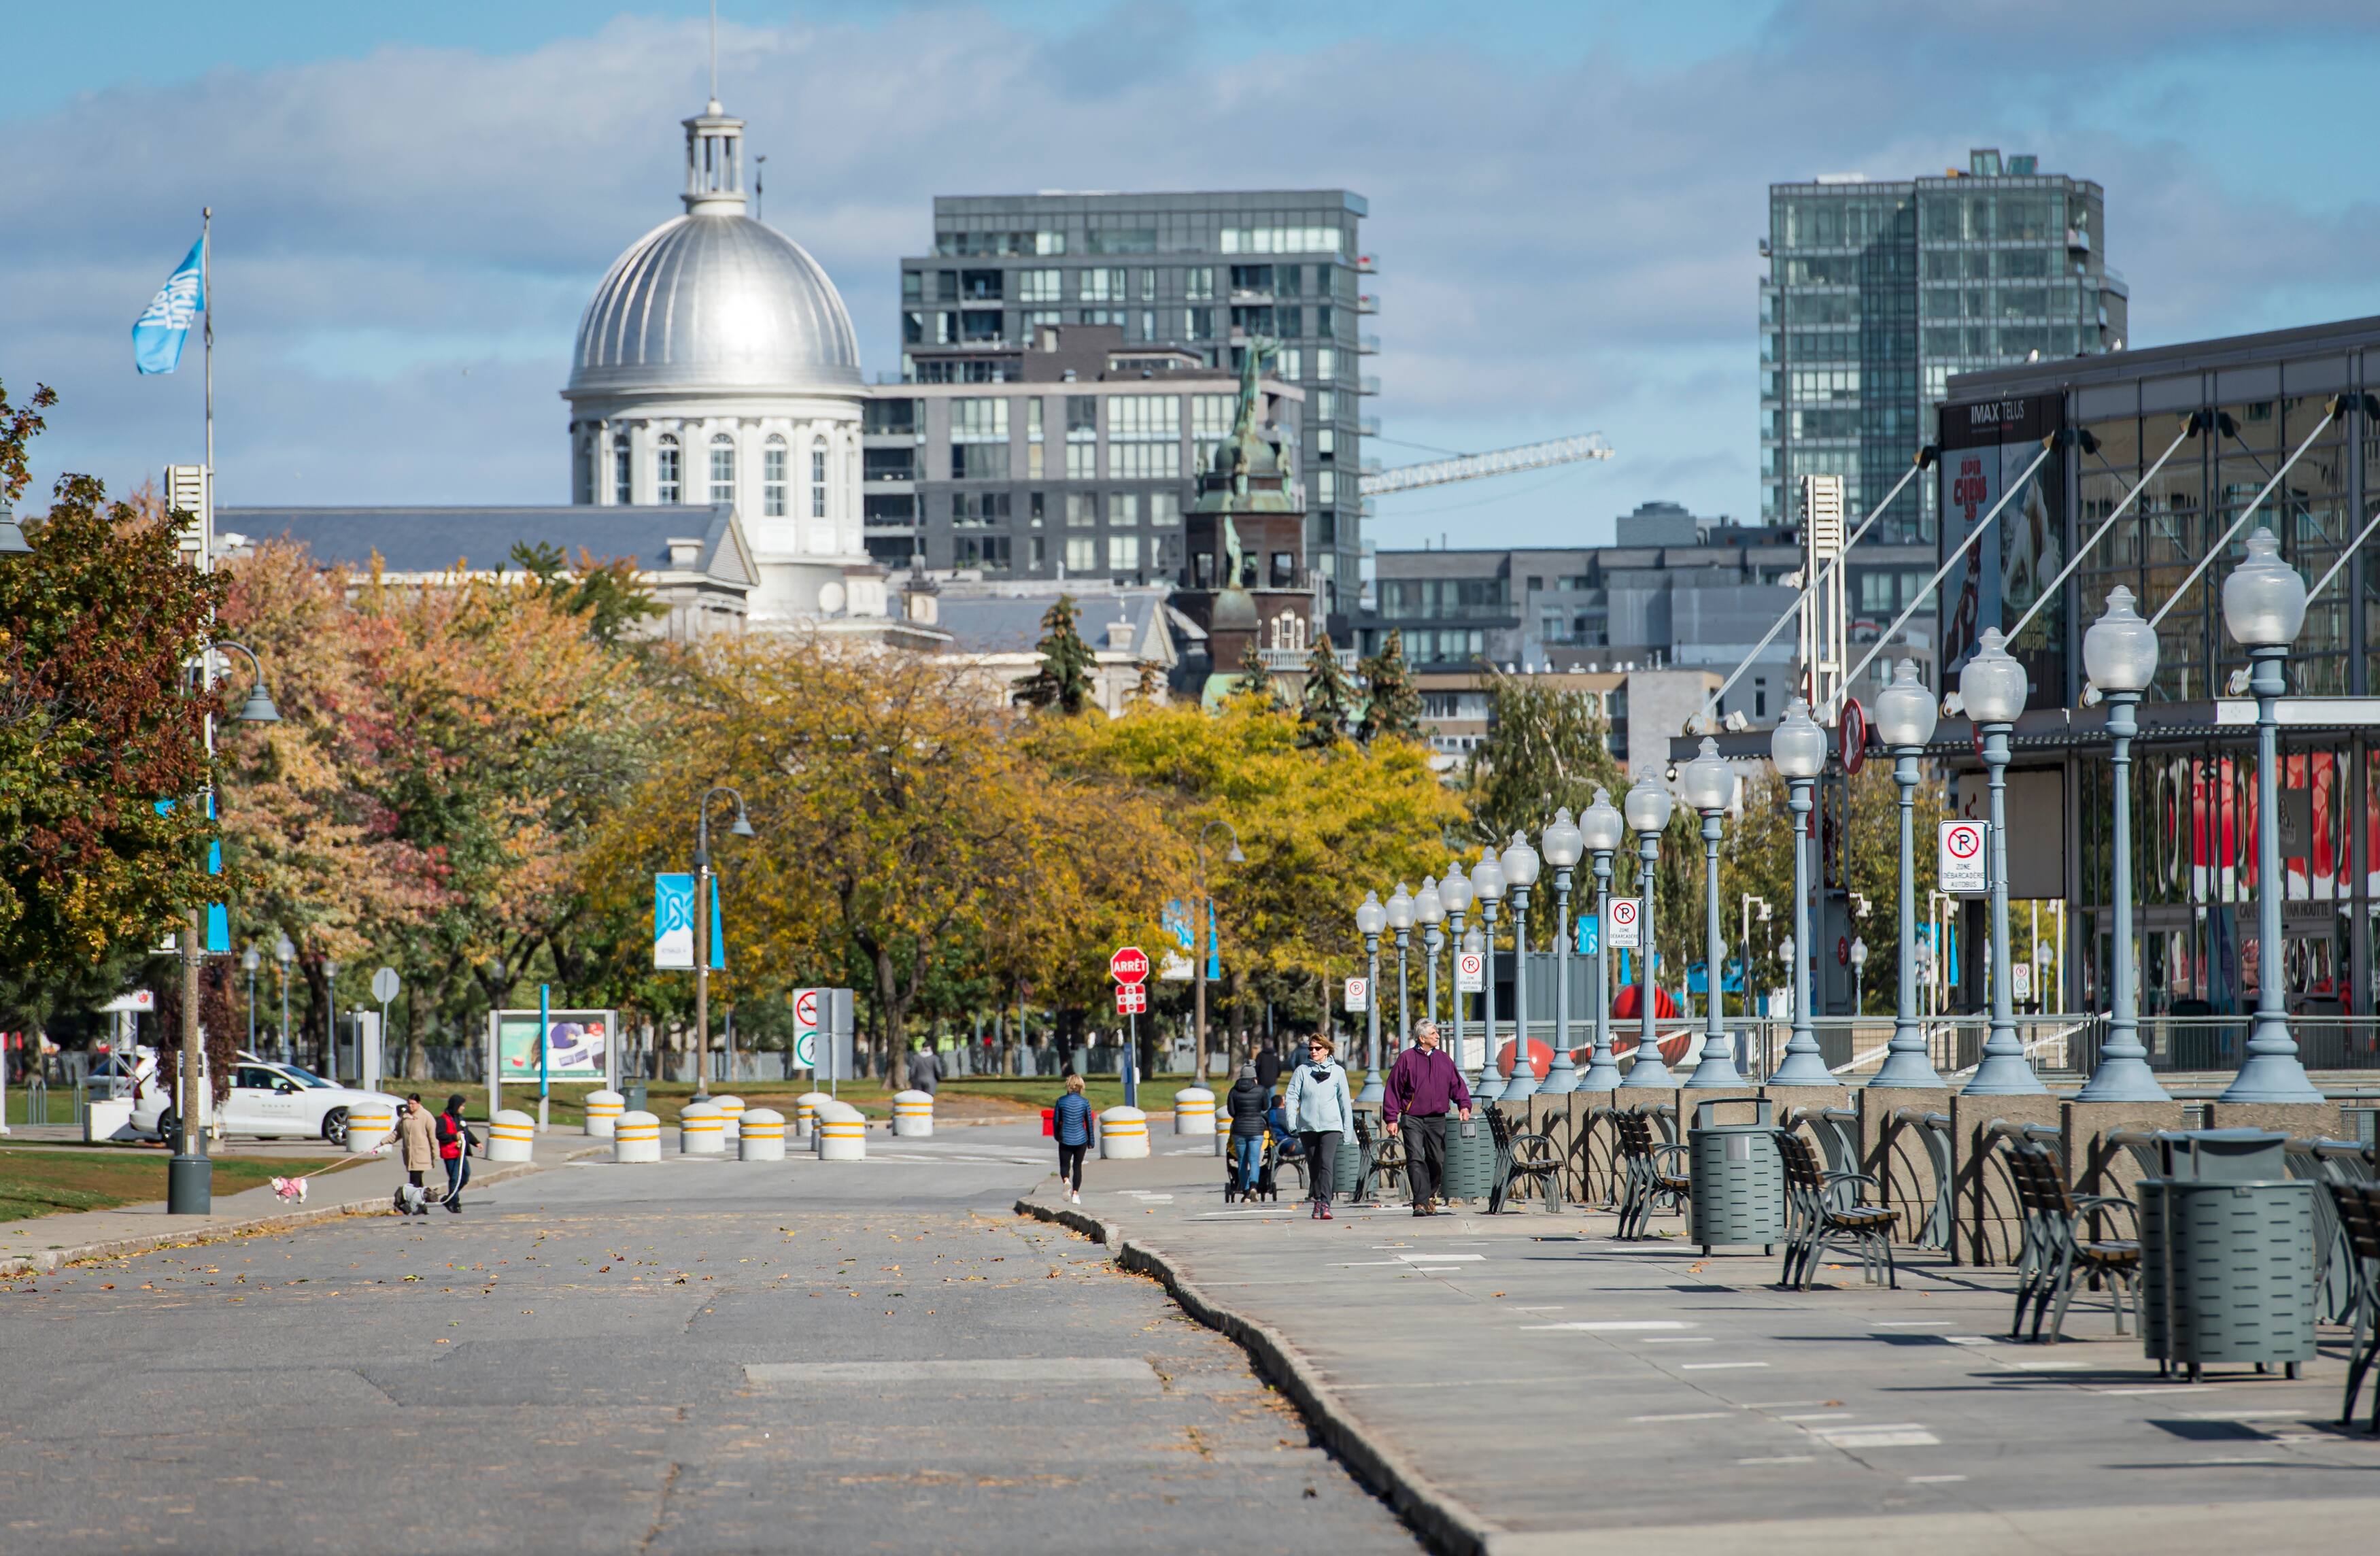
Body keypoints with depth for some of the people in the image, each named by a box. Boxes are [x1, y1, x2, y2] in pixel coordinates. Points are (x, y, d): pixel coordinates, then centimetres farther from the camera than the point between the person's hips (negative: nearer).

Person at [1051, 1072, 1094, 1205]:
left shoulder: (1061, 1101, -5)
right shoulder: (1085, 1102, -5)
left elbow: (1056, 1120, 3)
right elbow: (1089, 1122, 1)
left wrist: (1057, 1135, 21)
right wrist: (1091, 1141, 12)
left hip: (1065, 1139, -1)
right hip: (1081, 1139, 1)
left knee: (1064, 1165, 9)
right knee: (1078, 1166, 13)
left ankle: (1066, 1181, -22)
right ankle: (1075, 1193, 8)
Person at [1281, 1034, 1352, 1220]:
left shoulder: (1337, 1072, 7)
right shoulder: (1302, 1071, 7)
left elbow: (1345, 1100, 11)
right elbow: (1292, 1096, 4)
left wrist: (1348, 1127, 9)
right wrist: (1291, 1120, -10)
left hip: (1331, 1126, -2)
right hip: (1307, 1126, 2)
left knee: (1326, 1164, -16)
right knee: (1313, 1166, 7)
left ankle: (1325, 1204, -22)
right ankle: (1318, 1201, 19)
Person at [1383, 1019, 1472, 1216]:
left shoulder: (1443, 1059, 11)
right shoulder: (1406, 1059, 0)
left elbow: (1457, 1084, 14)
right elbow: (1394, 1089, 0)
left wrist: (1464, 1105, -4)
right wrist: (1391, 1118, -5)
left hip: (1437, 1119, 4)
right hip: (1412, 1119, -4)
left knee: (1437, 1161, 7)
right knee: (1416, 1160, -14)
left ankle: (1430, 1197, 25)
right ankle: (1420, 1203, -18)